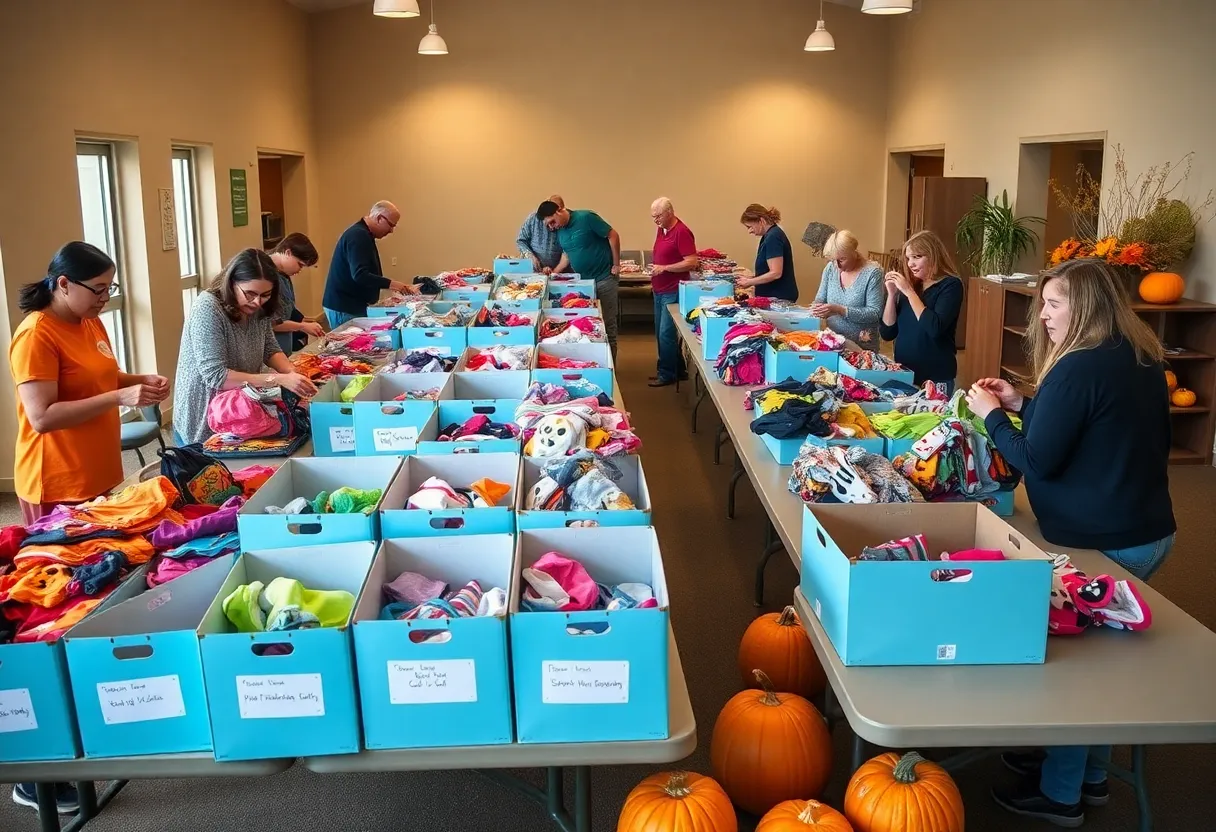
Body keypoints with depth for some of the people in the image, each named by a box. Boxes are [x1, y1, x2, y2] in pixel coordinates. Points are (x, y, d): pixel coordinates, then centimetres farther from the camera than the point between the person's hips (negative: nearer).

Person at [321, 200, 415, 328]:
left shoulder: (363, 234, 15)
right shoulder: (358, 236, -18)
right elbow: (360, 275, -28)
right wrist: (391, 284, -30)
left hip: (351, 304, 10)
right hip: (344, 307, -10)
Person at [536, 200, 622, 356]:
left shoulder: (586, 217, -17)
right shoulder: (559, 232, 4)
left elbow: (613, 236, -14)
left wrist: (616, 265, -12)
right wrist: (554, 272, 2)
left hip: (604, 277, -6)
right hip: (582, 281, 6)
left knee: (607, 323, 0)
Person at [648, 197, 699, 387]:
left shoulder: (681, 232, -16)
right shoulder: (661, 230, 10)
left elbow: (692, 262, -21)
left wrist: (664, 268, -22)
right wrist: (654, 280, 15)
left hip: (673, 292, -9)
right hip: (659, 290, 9)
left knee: (666, 334, -5)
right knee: (660, 333, 14)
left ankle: (667, 374, 7)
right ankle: (678, 370, 24)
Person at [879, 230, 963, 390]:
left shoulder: (950, 285, -8)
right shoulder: (910, 285, 7)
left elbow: (934, 328, -24)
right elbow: (887, 333, 5)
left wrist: (909, 291, -18)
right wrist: (892, 294, -5)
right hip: (903, 373, 5)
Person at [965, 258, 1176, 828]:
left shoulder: (1079, 367, -21)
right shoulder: (1141, 360, 9)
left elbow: (1038, 461, -18)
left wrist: (991, 415, -5)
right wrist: (1022, 405, 14)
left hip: (1101, 543, -9)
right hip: (1148, 532, 9)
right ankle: (1089, 774, 35)